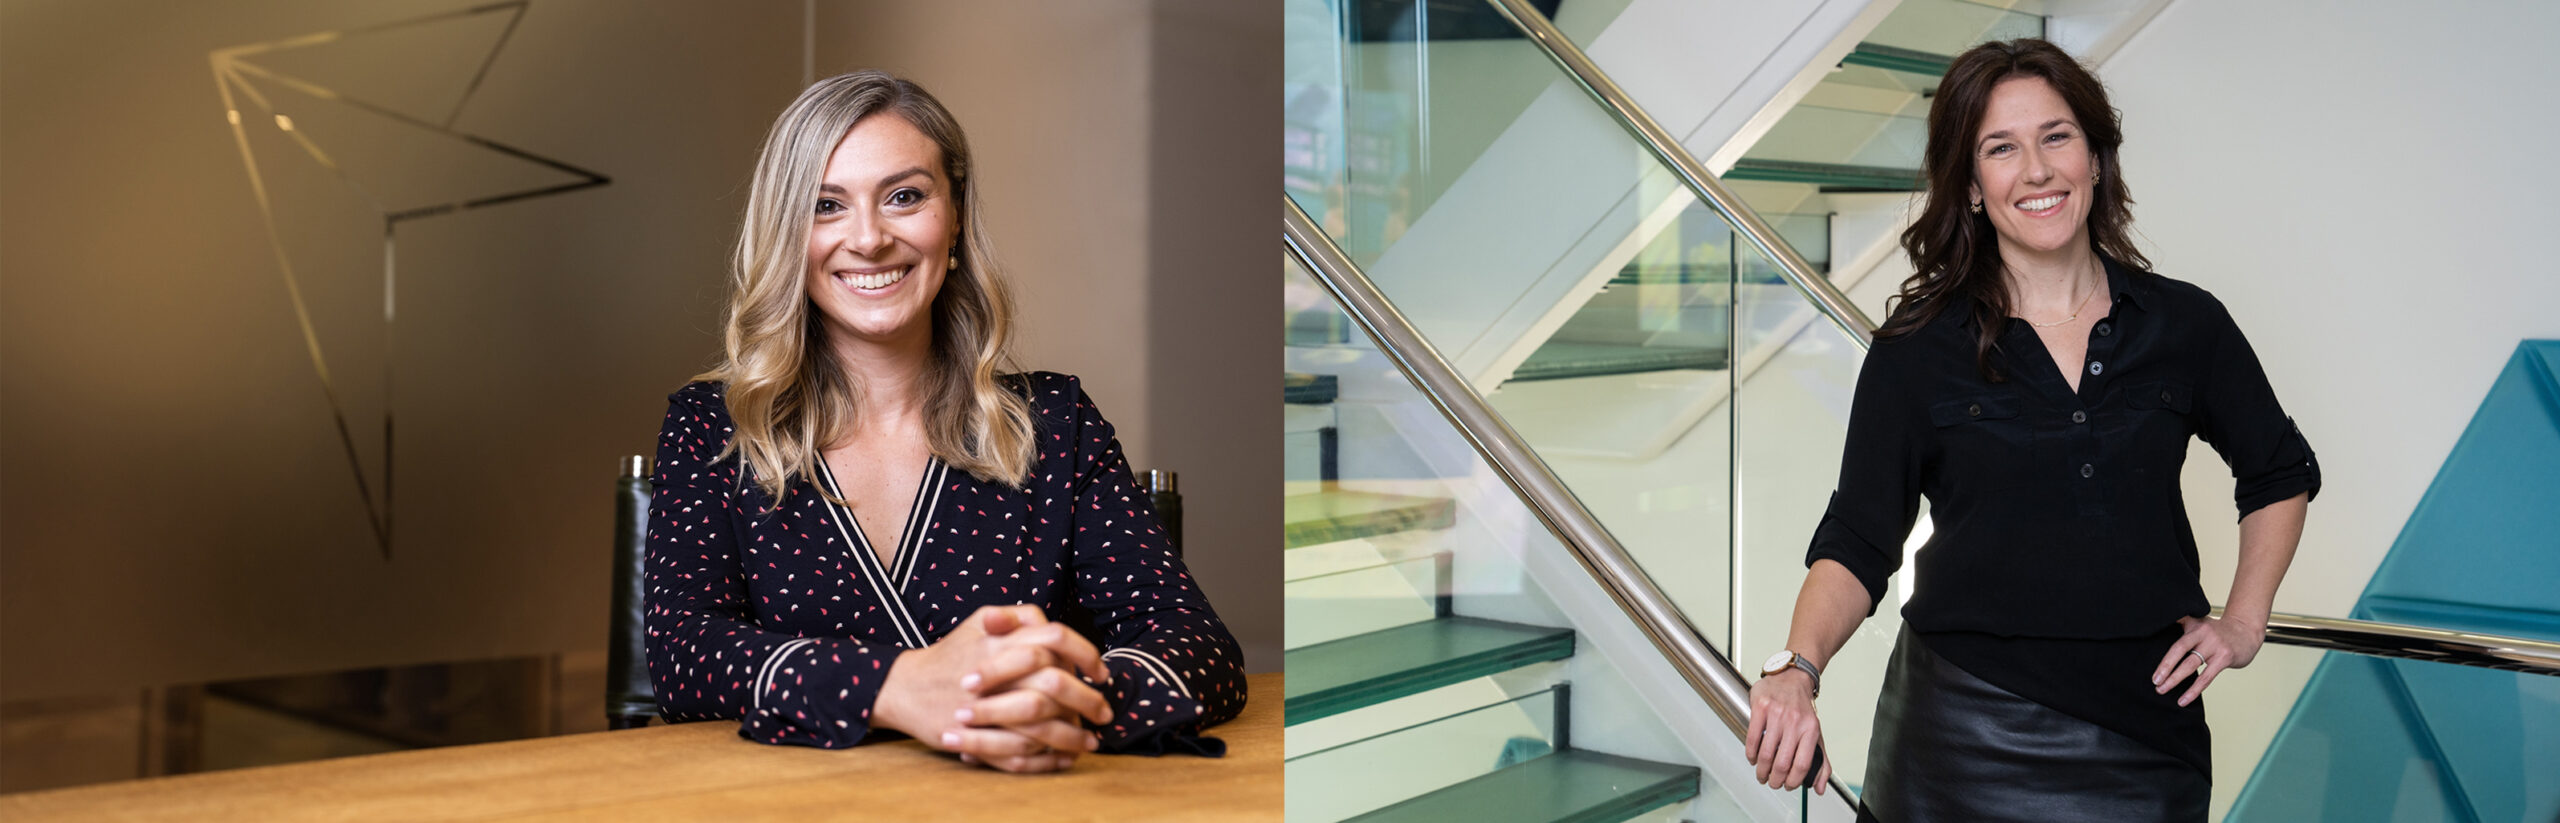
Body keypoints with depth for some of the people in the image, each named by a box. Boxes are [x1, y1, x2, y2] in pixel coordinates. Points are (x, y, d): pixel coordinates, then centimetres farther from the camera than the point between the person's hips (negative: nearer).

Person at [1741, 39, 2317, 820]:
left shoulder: (2185, 325, 2)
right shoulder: (1917, 351, -5)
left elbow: (2280, 473, 18)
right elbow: (1857, 542, -9)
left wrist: (2244, 622, 8)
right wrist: (1796, 668, -26)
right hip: (1965, 742, -1)